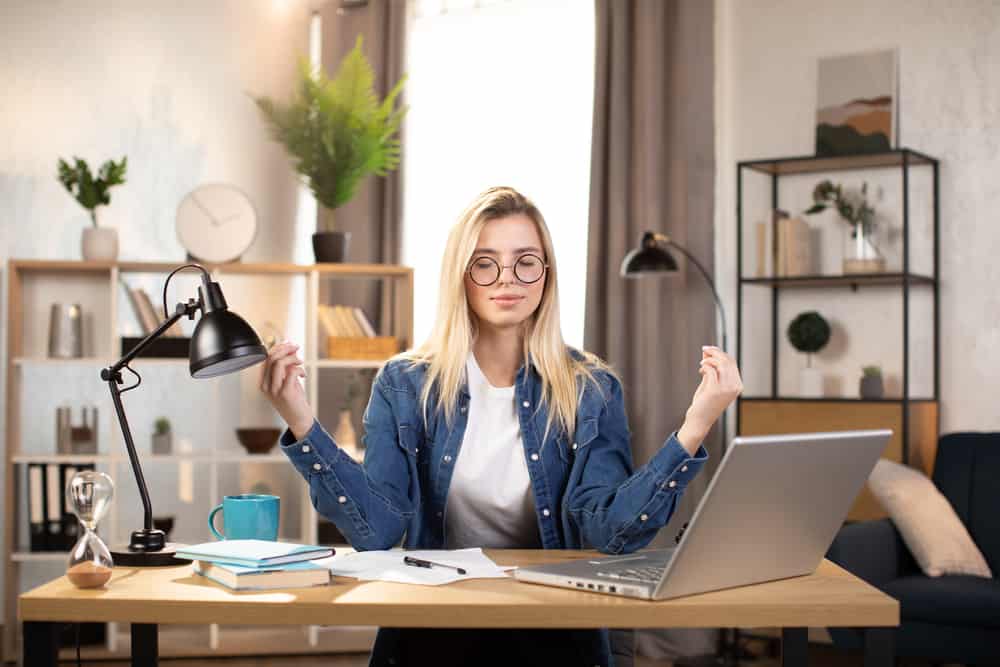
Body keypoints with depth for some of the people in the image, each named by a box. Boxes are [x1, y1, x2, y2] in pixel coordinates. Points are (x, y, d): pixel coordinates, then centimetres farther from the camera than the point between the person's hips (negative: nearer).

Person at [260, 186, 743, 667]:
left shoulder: (591, 392, 2)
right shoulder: (404, 386, 2)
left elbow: (610, 531, -10)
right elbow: (375, 529, -7)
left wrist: (693, 429, -21)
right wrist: (301, 423, -19)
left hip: (553, 628, 0)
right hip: (432, 626, 0)